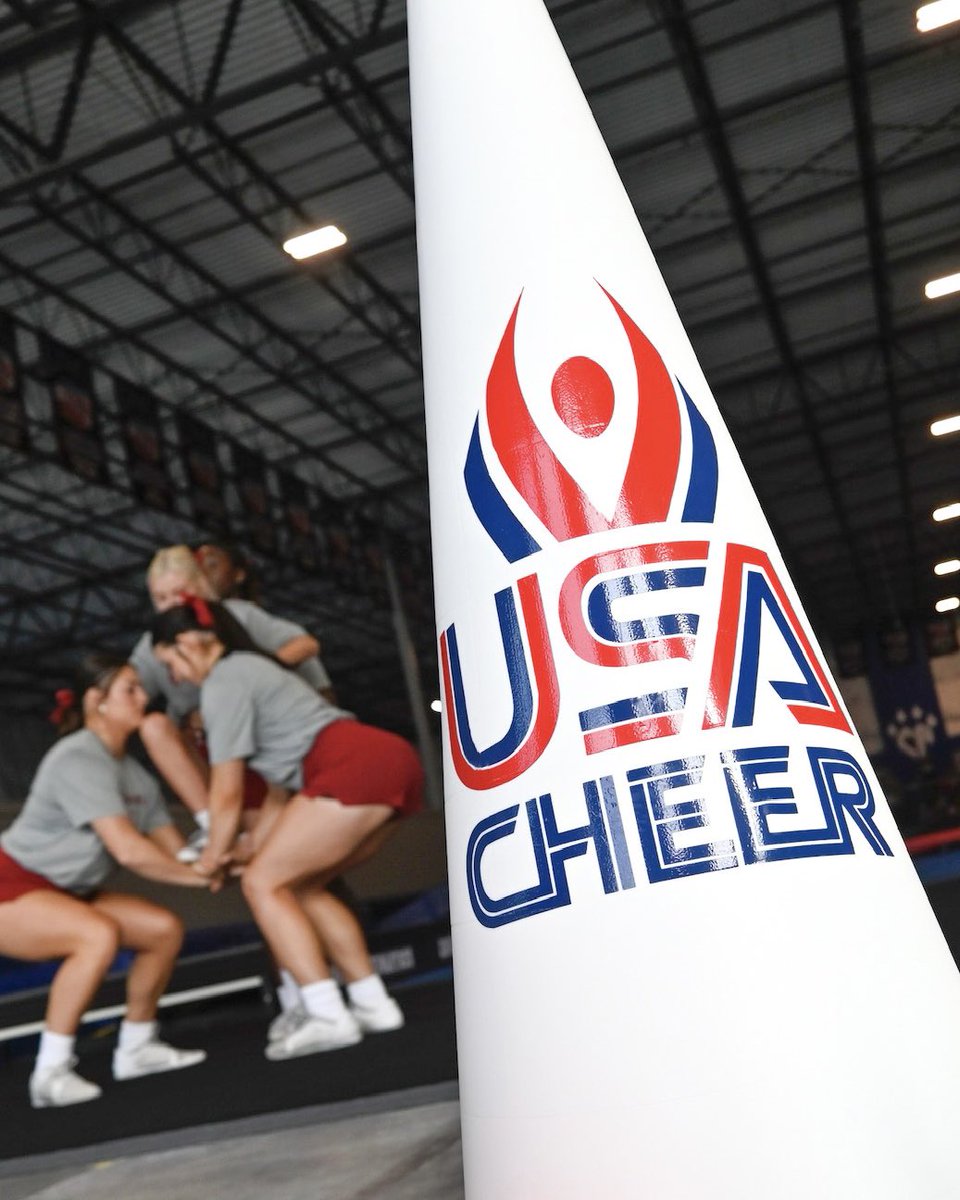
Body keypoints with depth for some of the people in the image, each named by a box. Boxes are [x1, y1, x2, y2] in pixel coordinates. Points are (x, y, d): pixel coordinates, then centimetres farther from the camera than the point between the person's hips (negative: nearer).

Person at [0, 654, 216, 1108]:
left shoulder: (136, 776, 4)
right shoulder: (78, 760, -23)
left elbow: (174, 851, 2)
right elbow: (128, 850, -30)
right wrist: (198, 877, -19)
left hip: (64, 894, 9)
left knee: (165, 928, -2)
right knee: (99, 934, -32)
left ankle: (136, 1047, 13)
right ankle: (51, 1071, -19)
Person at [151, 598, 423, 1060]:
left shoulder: (223, 682, -2)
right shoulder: (247, 667, 27)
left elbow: (228, 793, 0)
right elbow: (291, 776, 23)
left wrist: (214, 856, 16)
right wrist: (252, 846, 22)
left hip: (357, 768, -10)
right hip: (391, 760, 10)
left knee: (263, 882, -2)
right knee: (301, 885, 16)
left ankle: (328, 1016, -5)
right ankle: (373, 1004, 18)